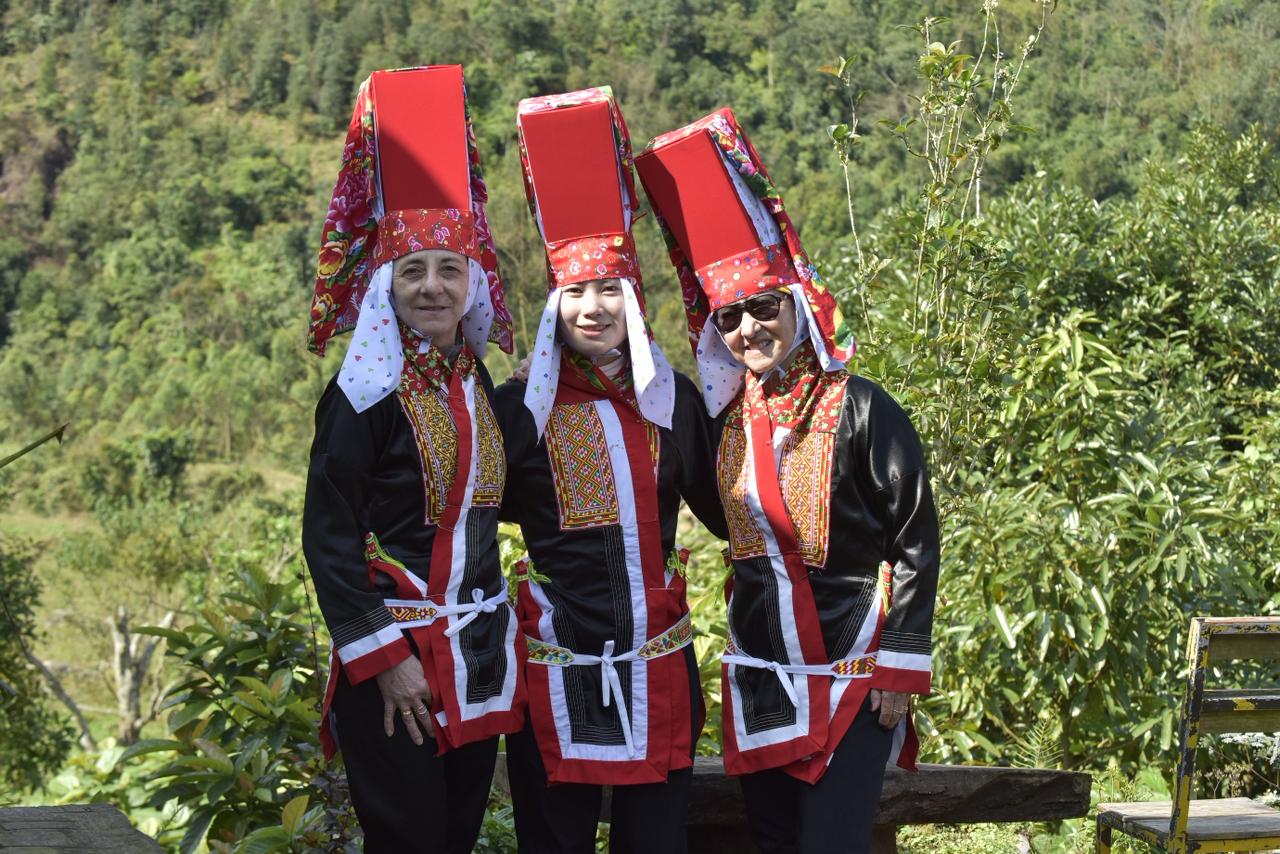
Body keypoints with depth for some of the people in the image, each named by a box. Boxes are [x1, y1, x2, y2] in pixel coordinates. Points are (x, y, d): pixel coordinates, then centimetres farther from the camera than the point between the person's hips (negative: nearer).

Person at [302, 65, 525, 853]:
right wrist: (383, 657, -16)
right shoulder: (364, 394, -12)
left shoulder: (478, 381, 7)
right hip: (395, 656, -6)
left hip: (479, 653, 6)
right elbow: (328, 538, -13)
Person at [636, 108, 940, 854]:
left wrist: (901, 666, -12)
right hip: (762, 675, 6)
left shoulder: (860, 410, -11)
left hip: (854, 675, -5)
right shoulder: (726, 416, 5)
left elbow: (916, 541, -10)